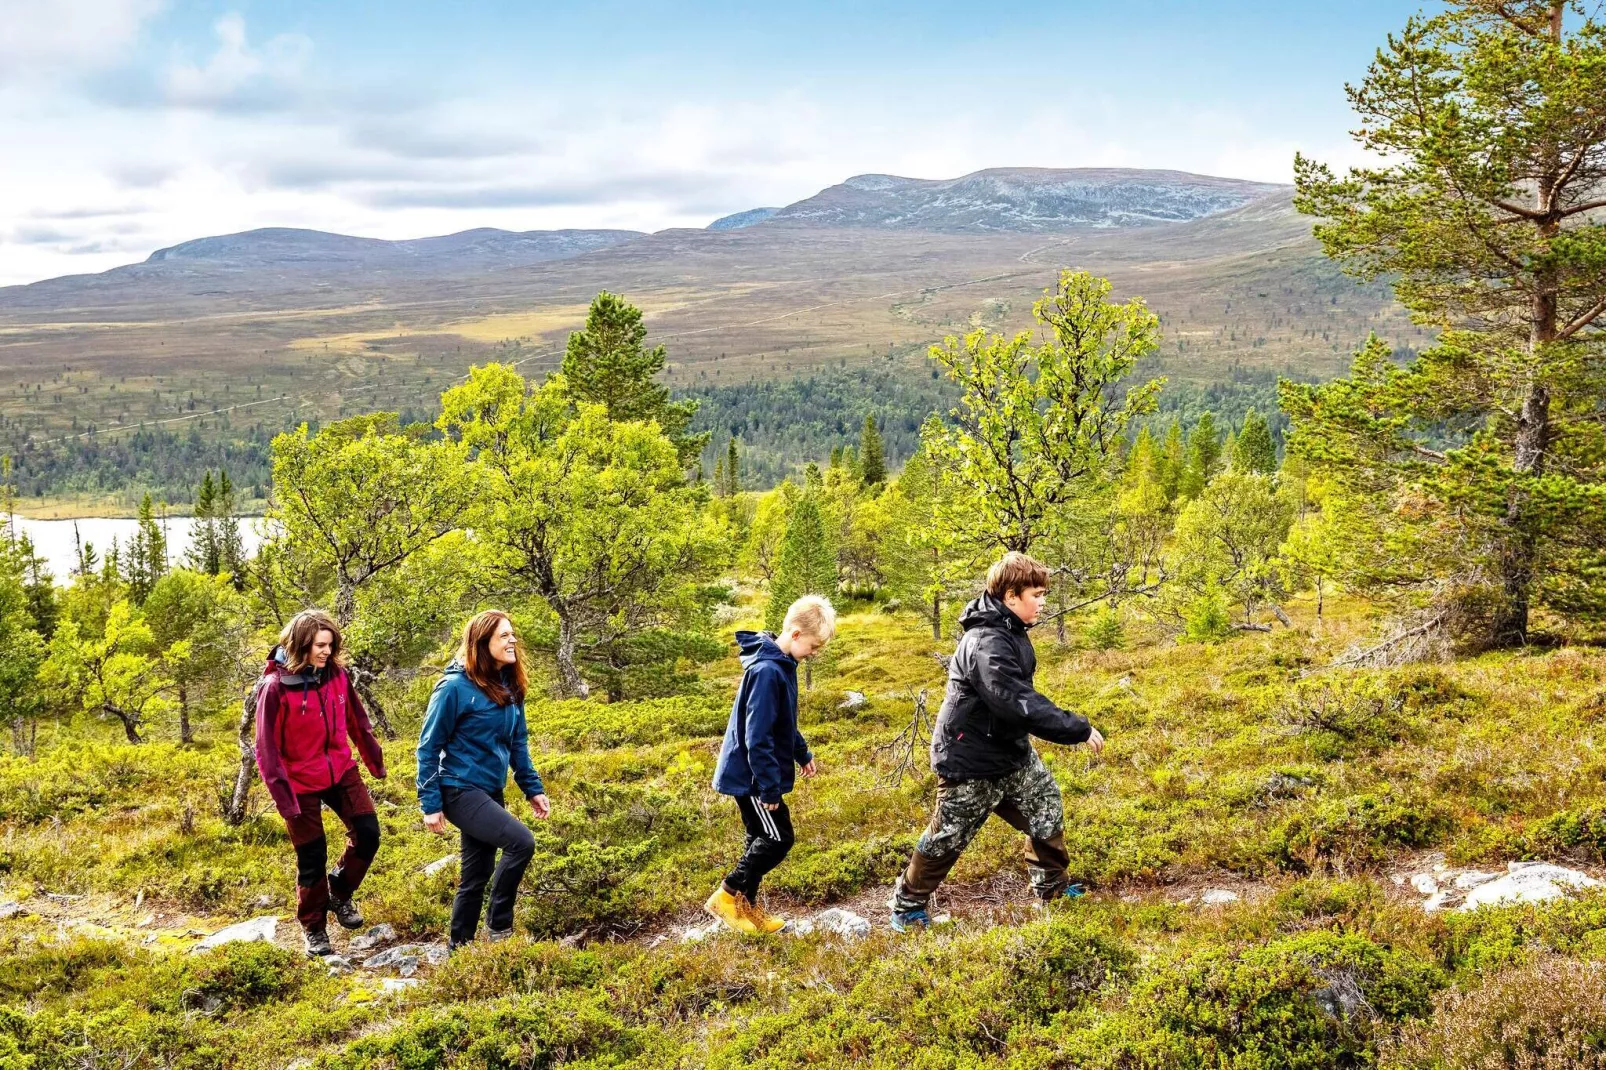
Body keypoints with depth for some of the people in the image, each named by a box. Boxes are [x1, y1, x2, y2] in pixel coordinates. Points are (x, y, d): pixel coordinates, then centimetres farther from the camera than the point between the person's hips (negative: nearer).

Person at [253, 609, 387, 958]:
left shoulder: (337, 676, -6)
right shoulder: (276, 687, -18)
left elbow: (357, 721, 8)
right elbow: (266, 747, -15)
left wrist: (375, 760, 16)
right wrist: (282, 795, -18)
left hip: (341, 772, 4)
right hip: (301, 782, -4)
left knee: (367, 834, 0)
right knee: (312, 858, 6)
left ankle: (339, 893, 27)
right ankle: (314, 929, 27)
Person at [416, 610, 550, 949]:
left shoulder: (509, 686, 5)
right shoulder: (456, 687, -16)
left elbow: (518, 742, 14)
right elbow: (429, 747, -12)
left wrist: (533, 788, 8)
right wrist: (430, 804, -14)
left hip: (490, 792, 8)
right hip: (460, 790, -8)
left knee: (477, 874, 12)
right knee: (521, 842, -20)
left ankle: (459, 948, 25)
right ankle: (499, 926, -3)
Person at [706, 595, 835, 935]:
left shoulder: (782, 664, 6)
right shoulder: (767, 671, -26)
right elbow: (758, 737, -26)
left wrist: (802, 753, 26)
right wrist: (770, 787, -23)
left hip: (754, 773, 10)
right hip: (752, 776, -10)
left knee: (762, 839, 15)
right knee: (778, 838, -4)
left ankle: (745, 906, 25)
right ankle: (727, 897, 6)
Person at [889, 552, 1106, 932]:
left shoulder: (1009, 631, 1)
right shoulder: (987, 645, -31)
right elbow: (1022, 704, -37)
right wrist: (1080, 730, -32)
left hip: (1012, 749, 9)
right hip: (972, 762, -9)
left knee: (1047, 807, 14)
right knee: (948, 836, 6)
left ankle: (1052, 887, 32)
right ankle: (907, 904, 25)